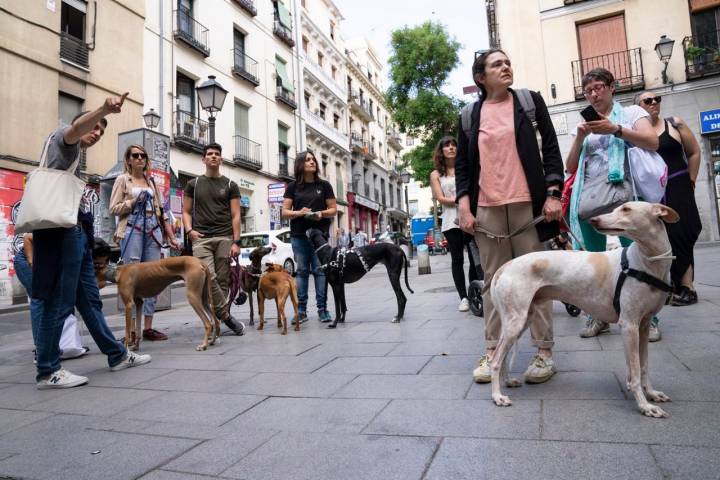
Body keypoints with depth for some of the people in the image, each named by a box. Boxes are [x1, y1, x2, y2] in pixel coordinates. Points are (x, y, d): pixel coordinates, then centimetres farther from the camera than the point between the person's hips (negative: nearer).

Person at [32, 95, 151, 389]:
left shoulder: (74, 156, 28)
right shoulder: (61, 138, 3)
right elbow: (77, 127, -22)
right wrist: (104, 110, -39)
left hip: (77, 232, 10)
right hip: (64, 230, -10)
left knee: (90, 299, 11)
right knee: (60, 302, -7)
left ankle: (117, 355, 16)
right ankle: (47, 372, 1)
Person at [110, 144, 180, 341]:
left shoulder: (152, 181, 18)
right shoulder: (122, 179, 7)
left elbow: (161, 210, 15)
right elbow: (113, 208, 1)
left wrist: (171, 235, 9)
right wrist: (134, 201, -12)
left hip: (153, 232, 4)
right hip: (132, 231, -4)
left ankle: (148, 327, 4)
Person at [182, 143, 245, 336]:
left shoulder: (230, 185, 10)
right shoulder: (193, 184, 14)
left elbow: (235, 215, 4)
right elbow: (186, 211, 15)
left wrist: (236, 242, -5)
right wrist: (189, 230, -5)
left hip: (224, 238, 0)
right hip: (201, 238, 0)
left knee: (222, 280, 1)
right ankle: (227, 316, -9)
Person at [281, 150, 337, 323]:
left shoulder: (324, 185, 8)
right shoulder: (293, 186, 8)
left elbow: (333, 209, 8)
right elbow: (285, 212, 6)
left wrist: (322, 213, -12)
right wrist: (299, 213, -13)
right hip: (299, 235, 1)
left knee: (320, 270, -1)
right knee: (301, 271, 3)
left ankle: (322, 309, 6)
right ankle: (301, 310, 8)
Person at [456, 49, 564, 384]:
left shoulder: (530, 101, 10)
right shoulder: (470, 115, 12)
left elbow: (550, 148, 6)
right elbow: (462, 163, 11)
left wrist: (553, 193, -5)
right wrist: (464, 206, -1)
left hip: (527, 203, -1)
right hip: (486, 207, 1)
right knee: (494, 280, 5)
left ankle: (544, 351, 13)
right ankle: (492, 350, 13)